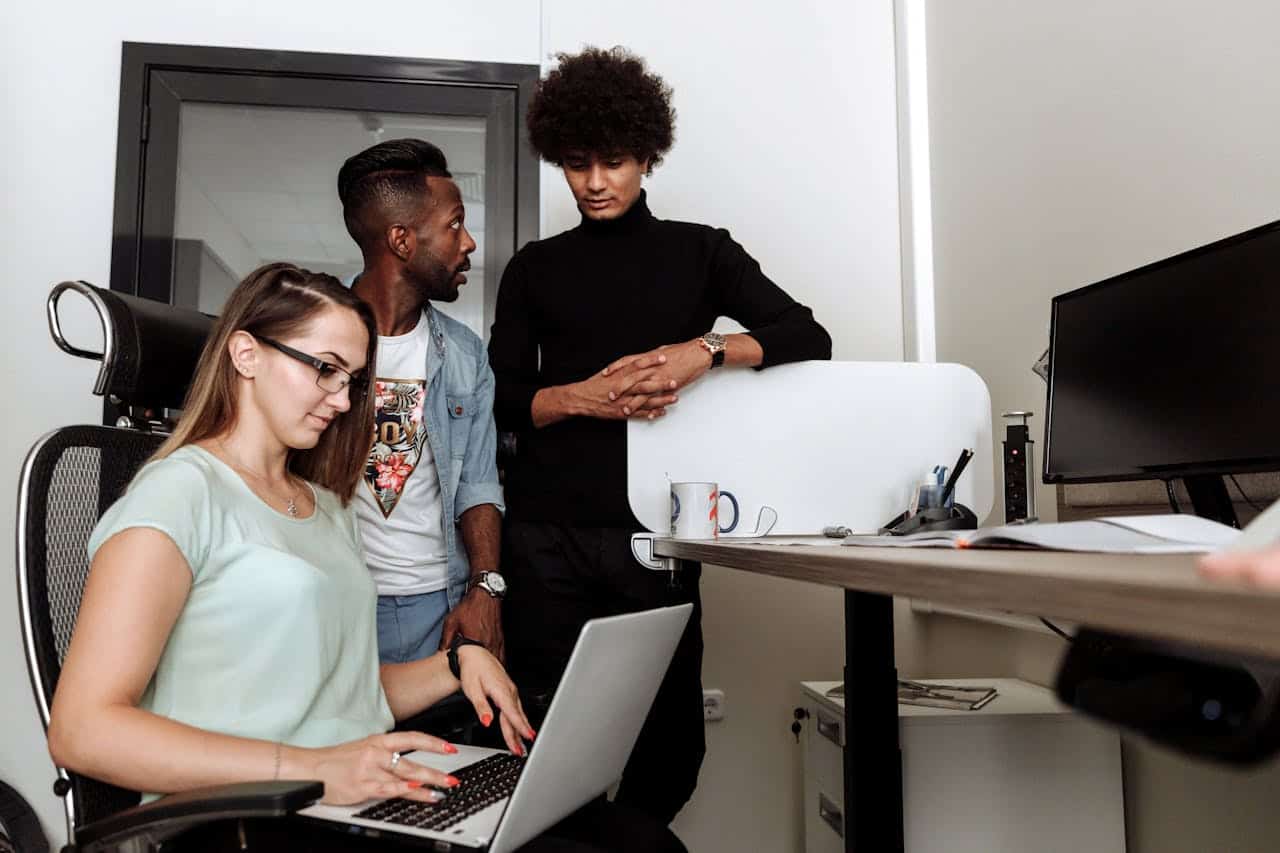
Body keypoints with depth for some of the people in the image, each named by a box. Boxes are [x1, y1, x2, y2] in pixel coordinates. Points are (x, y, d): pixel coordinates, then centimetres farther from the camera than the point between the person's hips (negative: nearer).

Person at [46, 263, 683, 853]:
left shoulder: (326, 505, 22)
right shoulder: (179, 492, -4)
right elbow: (82, 730, -15)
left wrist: (459, 663, 4)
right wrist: (308, 768, -24)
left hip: (374, 802, 7)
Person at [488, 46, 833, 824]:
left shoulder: (700, 252, 11)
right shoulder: (535, 268, 13)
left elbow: (809, 340, 1)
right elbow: (502, 402, 7)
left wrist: (703, 351, -16)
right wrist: (585, 395, -12)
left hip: (654, 527, 0)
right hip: (547, 532, 1)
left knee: (670, 731, 4)